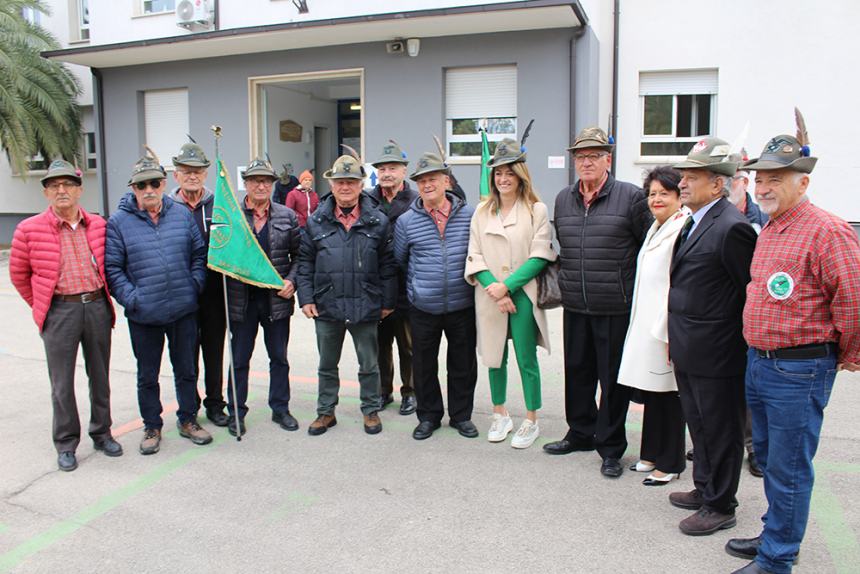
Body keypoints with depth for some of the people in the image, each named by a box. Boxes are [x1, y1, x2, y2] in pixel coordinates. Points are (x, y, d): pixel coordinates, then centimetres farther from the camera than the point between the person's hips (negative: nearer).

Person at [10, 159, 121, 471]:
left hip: (97, 307, 3)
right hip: (59, 311, -3)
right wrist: (42, 306, 9)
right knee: (62, 383, 5)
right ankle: (66, 444, 19)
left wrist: (101, 298, 14)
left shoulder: (98, 225, 4)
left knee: (100, 376, 13)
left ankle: (102, 433, 28)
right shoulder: (29, 229, -5)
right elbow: (18, 273, 7)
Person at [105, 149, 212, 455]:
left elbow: (200, 254, 9)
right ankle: (152, 427, 28)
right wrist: (131, 298, -13)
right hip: (143, 315, -1)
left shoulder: (182, 215, 4)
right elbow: (112, 268, -3)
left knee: (186, 370, 14)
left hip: (184, 311, 2)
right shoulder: (118, 222, -3)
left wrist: (195, 285, -3)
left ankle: (188, 420, 31)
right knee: (147, 376, 12)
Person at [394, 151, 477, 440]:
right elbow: (399, 261, 11)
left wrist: (470, 280, 8)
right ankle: (429, 415, 29)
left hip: (462, 307, 0)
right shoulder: (406, 221, -1)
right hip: (423, 308, 0)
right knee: (424, 365, 10)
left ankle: (461, 415, 29)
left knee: (463, 364, 10)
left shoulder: (469, 215, -1)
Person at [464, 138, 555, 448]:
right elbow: (475, 255, 4)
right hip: (490, 296, 3)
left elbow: (540, 257, -7)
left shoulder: (536, 210, -1)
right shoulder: (482, 212, 8)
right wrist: (493, 288, -12)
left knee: (526, 359, 2)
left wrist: (507, 286, -15)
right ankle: (500, 415, 27)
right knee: (495, 357, 11)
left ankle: (531, 422, 16)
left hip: (522, 296, -3)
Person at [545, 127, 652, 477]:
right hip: (575, 307, 5)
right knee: (577, 371, 16)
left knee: (613, 377, 4)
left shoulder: (631, 197, -5)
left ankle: (611, 448, 18)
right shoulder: (563, 200, 11)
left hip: (616, 307, -5)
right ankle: (581, 433, 34)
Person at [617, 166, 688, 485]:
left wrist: (670, 334, -20)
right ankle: (652, 454, 29)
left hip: (666, 329, -9)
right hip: (646, 326, 9)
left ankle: (670, 463, 16)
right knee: (651, 393, 16)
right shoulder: (655, 229, 16)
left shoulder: (683, 230, -15)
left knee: (668, 395, 2)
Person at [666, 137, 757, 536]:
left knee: (720, 431, 8)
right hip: (689, 351, 9)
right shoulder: (694, 223, 11)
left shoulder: (732, 228, -20)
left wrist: (739, 336, -9)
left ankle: (720, 507, 24)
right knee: (699, 425, 22)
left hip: (715, 353, -9)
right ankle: (705, 489, 39)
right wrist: (676, 336, 15)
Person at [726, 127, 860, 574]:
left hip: (799, 370, -9)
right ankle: (776, 534, 38)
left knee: (788, 469, 3)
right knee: (768, 458, 21)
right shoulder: (768, 230, 12)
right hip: (758, 362, 9)